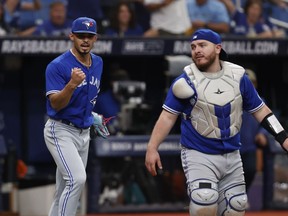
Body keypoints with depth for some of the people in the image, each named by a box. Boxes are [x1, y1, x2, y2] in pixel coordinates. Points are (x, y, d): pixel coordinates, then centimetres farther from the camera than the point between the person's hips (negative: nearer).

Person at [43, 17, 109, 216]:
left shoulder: (98, 63, 8)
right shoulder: (58, 66, -15)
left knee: (65, 194, 9)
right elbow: (55, 104, -23)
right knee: (77, 179, -26)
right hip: (60, 131, -7)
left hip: (83, 132, 7)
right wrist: (72, 84, -37)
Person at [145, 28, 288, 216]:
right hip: (198, 156, -4)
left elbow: (260, 110, 8)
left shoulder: (238, 77, 1)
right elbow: (168, 116, -7)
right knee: (204, 200, -26)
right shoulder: (186, 80, -8)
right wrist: (152, 148, -17)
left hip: (232, 156, 4)